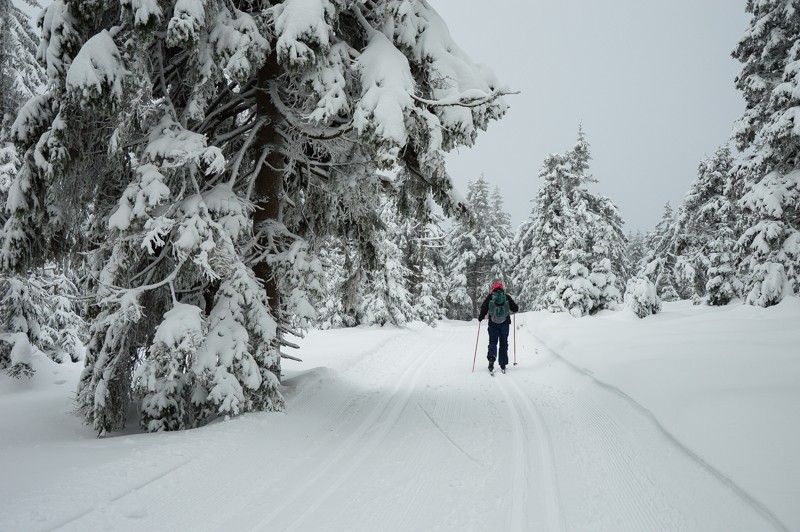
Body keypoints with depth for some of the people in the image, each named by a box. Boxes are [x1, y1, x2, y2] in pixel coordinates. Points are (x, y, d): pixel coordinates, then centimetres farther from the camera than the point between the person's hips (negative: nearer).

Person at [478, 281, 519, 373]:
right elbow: (515, 309, 3)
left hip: (493, 324, -1)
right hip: (505, 323, 1)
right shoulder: (507, 297, 3)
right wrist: (516, 307, 27)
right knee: (503, 343, 10)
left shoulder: (490, 297, 0)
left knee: (492, 341, 6)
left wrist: (480, 318, 12)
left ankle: (491, 357, -25)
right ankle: (503, 365, 8)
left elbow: (484, 308, -4)